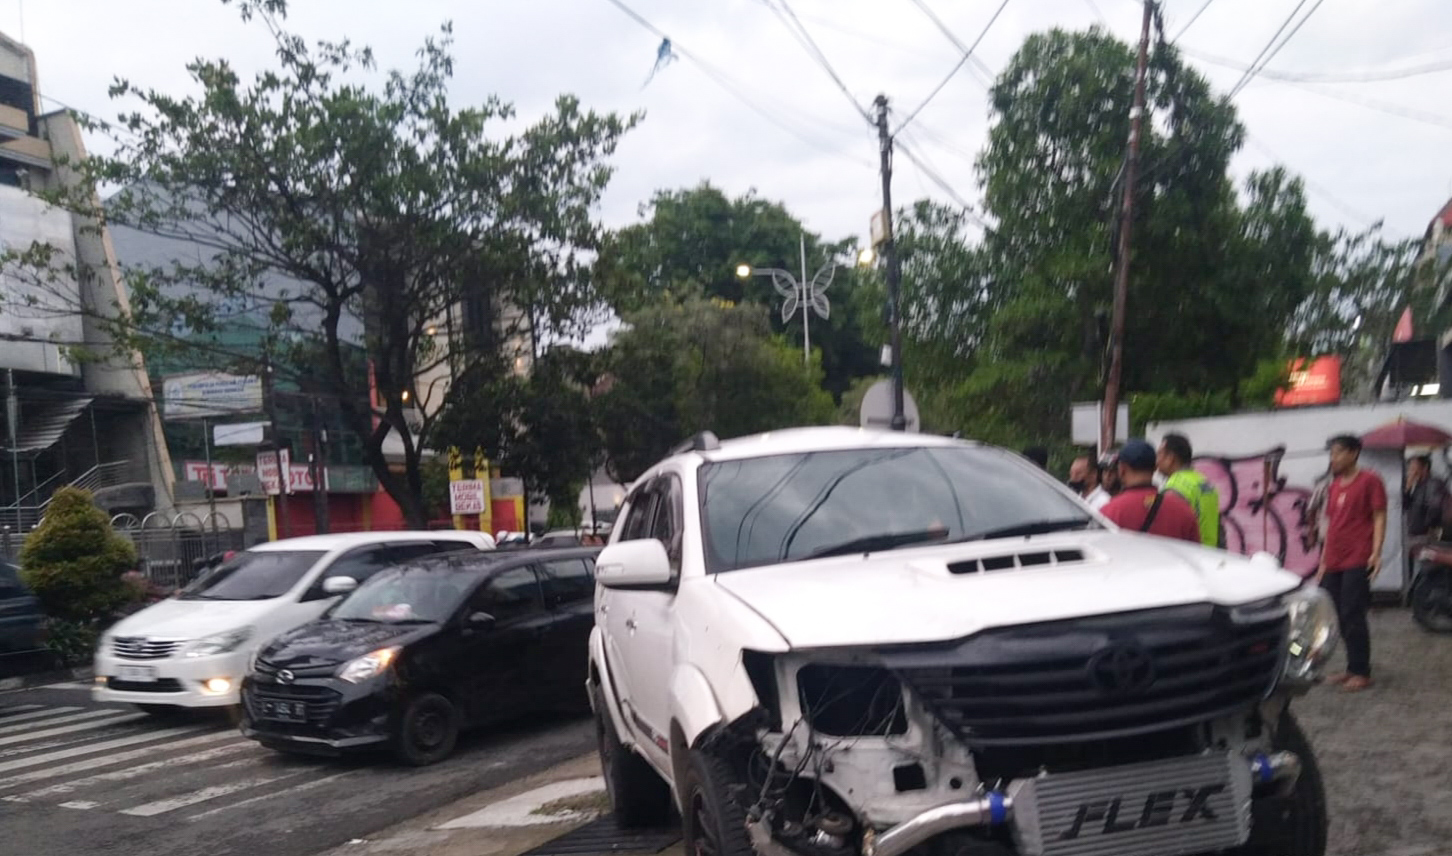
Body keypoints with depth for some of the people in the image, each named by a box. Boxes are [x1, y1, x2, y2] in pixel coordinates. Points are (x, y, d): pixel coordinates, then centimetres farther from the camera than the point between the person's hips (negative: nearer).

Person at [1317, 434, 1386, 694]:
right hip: (1333, 563, 7)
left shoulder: (1369, 481, -3)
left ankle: (1361, 673, 1)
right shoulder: (1333, 486, 17)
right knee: (1338, 616, 8)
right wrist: (1323, 562, 20)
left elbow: (1379, 517, -7)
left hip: (1357, 562, -7)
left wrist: (1376, 552, -18)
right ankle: (1352, 669, 19)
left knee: (1353, 617, -8)